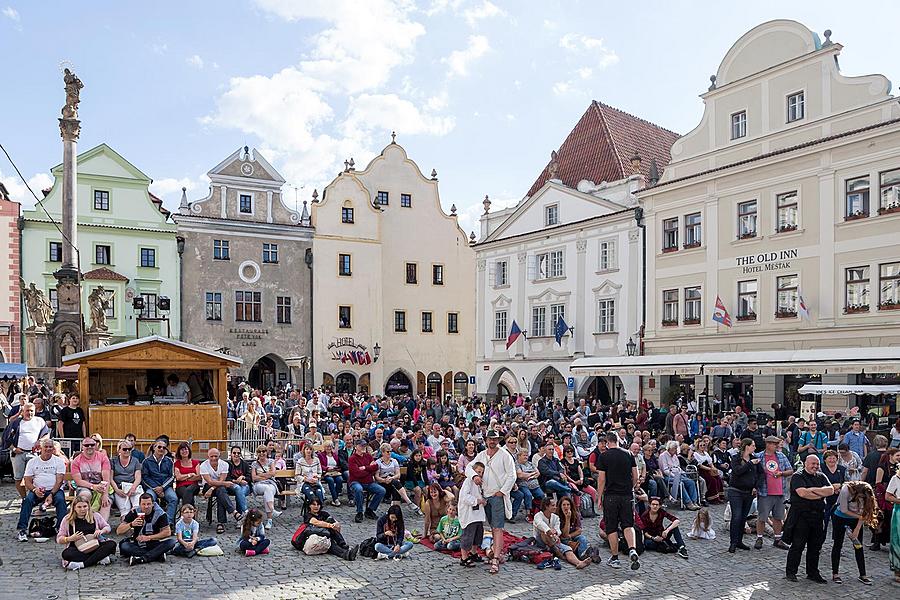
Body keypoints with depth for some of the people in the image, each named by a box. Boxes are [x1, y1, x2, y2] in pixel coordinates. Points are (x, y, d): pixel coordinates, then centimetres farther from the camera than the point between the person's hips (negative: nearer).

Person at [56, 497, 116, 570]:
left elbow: (107, 527, 16)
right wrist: (70, 538, -16)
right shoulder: (67, 520, 5)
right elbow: (59, 539, 5)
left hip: (94, 546, 1)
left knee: (111, 544, -27)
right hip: (77, 549, -1)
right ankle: (99, 558, -28)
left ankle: (82, 564, -33)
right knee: (66, 553, -35)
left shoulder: (95, 516, 9)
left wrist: (102, 531, -8)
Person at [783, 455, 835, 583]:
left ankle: (813, 572, 22)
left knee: (815, 546, 11)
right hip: (801, 516, -6)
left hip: (818, 516, 6)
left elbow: (831, 490, -1)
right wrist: (821, 495, -7)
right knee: (798, 545, -3)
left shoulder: (821, 477, 14)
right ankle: (790, 572, 7)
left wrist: (813, 489, -11)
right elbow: (802, 493, -19)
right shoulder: (798, 476, -4)